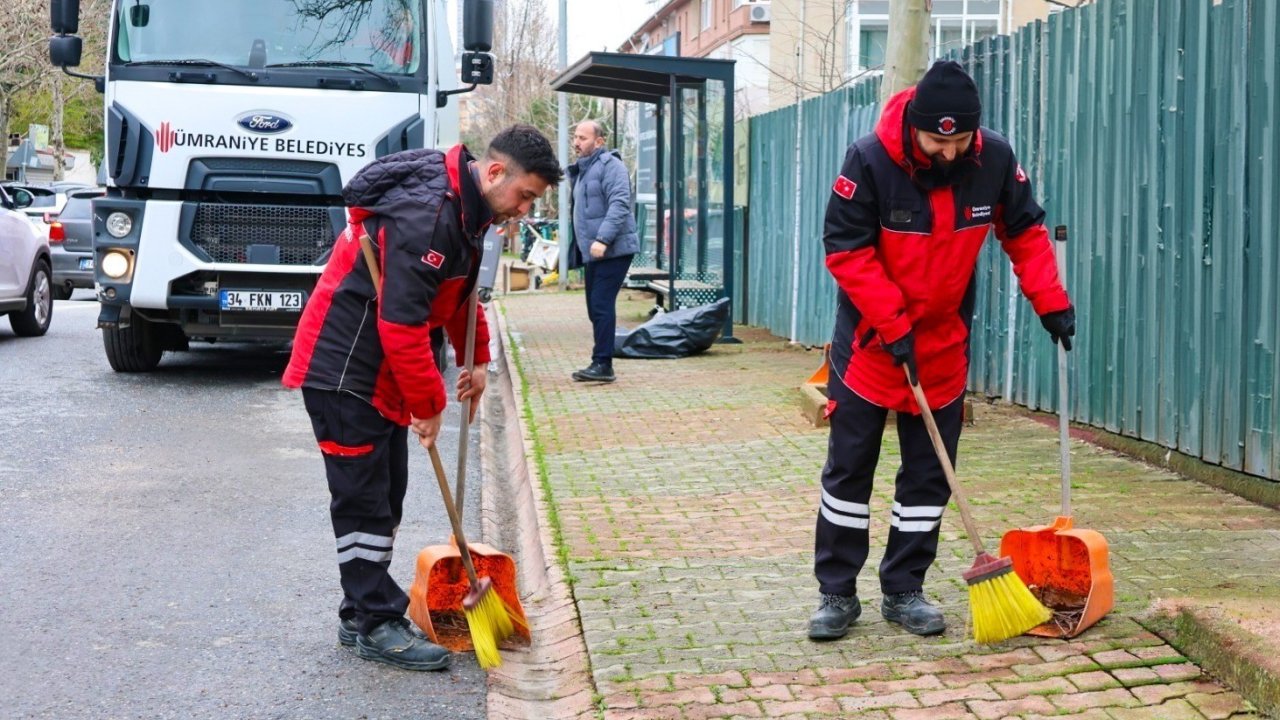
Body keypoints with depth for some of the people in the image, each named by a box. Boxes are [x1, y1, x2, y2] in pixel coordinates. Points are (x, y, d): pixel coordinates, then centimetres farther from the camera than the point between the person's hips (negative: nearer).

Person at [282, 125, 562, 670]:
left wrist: (476, 358, 18)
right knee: (363, 499, -4)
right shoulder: (424, 215, -27)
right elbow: (402, 325, -28)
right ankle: (376, 626, 3)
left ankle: (362, 614, 22)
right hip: (343, 371, -10)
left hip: (381, 375, 10)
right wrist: (429, 406, -19)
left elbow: (461, 290, 24)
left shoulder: (466, 208, 6)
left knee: (386, 496, 13)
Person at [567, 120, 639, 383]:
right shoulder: (582, 171, 20)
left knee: (602, 306, -13)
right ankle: (601, 364, 15)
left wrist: (602, 239, -29)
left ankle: (603, 364, -12)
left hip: (612, 251, -9)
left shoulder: (610, 165, -9)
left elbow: (619, 204, -21)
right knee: (595, 308, 10)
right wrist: (576, 251, 23)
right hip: (593, 252, 9)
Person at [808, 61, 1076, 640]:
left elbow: (1025, 232, 3)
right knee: (849, 465, 2)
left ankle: (903, 591, 18)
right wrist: (894, 326, -22)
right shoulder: (871, 160, -21)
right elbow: (846, 249, -18)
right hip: (869, 337, -3)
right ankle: (837, 592, 12)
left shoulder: (995, 159, -11)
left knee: (931, 472, 6)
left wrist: (1050, 301, -7)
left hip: (944, 340, 3)